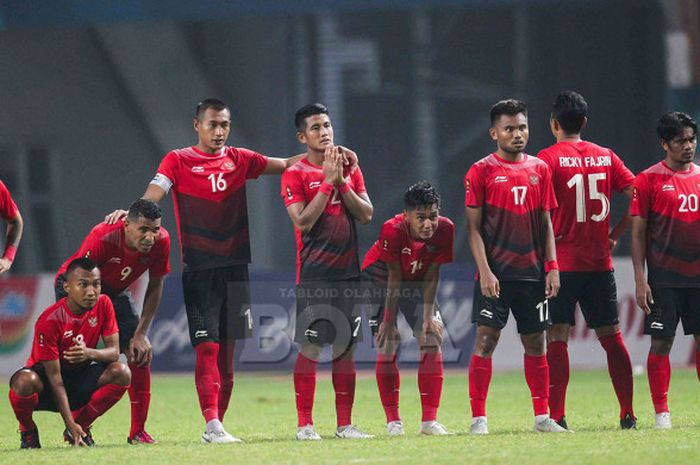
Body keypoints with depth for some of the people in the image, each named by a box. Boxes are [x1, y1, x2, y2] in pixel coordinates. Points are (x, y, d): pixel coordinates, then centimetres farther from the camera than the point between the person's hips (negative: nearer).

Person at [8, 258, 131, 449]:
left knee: (121, 372, -22)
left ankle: (82, 427, -2)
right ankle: (28, 431, -6)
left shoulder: (103, 304, -10)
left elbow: (114, 352, -13)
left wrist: (90, 353, -38)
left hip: (80, 378, 5)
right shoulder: (50, 320, -25)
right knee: (24, 381, -38)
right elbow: (54, 377, -24)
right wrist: (70, 424, -30)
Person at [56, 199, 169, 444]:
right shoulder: (102, 238, -37)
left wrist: (141, 334, -11)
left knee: (141, 353, -7)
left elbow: (155, 286, -7)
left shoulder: (160, 242, -23)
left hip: (116, 291, 5)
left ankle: (138, 431, 0)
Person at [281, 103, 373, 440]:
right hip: (314, 273, -5)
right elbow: (303, 222, -14)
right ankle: (304, 424, -4)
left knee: (345, 348, 5)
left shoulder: (350, 169, 12)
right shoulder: (295, 174, -3)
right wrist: (327, 181, -14)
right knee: (310, 348, -8)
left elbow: (366, 215, 3)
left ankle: (344, 424, 9)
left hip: (348, 270, 5)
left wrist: (341, 181, -7)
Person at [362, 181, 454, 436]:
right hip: (378, 278, -3)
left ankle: (429, 420, -5)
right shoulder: (392, 231, -35)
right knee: (388, 343, -12)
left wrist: (428, 315, -19)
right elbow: (394, 279, -27)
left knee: (432, 337, -7)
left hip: (417, 280, 4)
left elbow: (431, 276, -16)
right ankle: (393, 420, -4)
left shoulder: (445, 230, -25)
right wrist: (389, 320, -22)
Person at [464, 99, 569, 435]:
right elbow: (474, 227, -4)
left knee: (535, 342, 7)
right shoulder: (481, 172, -3)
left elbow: (546, 223, 13)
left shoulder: (540, 169, 9)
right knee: (486, 339, -8)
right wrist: (484, 270, -13)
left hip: (532, 272, 4)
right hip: (495, 273, -4)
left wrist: (552, 267, 5)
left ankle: (542, 416, 14)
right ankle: (478, 418, -5)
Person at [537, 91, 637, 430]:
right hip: (600, 262, 4)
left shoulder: (548, 159, -6)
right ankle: (628, 414, 10)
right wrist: (615, 234, 10)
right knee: (611, 336, 10)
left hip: (562, 262, -4)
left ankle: (556, 415, -11)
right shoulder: (606, 157, 8)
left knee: (557, 336, -4)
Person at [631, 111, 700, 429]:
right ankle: (661, 412, 3)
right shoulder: (649, 179, -3)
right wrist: (640, 279, -9)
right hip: (664, 278, -4)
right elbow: (638, 232, -3)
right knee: (661, 342, -3)